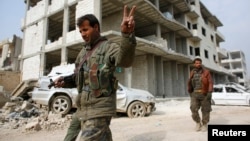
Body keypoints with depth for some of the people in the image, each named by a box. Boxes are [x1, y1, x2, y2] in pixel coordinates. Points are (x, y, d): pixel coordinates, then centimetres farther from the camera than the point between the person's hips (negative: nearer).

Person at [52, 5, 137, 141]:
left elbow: (125, 60, -31)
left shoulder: (109, 47, -9)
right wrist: (65, 80, 3)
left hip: (99, 110, -8)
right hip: (82, 109, 9)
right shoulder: (84, 51, 15)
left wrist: (127, 34, -50)